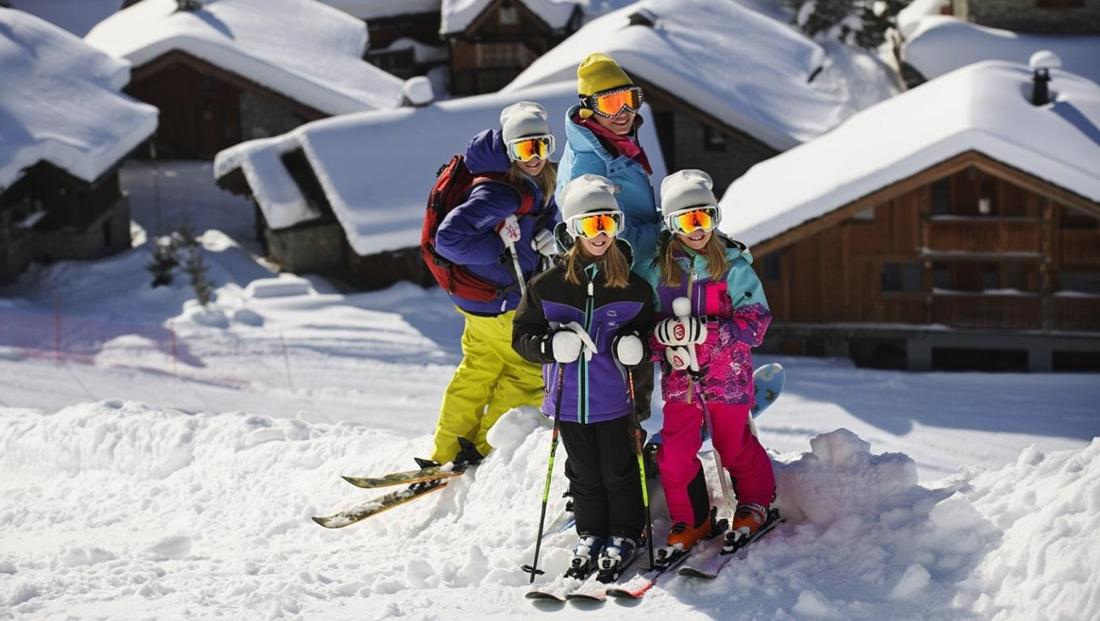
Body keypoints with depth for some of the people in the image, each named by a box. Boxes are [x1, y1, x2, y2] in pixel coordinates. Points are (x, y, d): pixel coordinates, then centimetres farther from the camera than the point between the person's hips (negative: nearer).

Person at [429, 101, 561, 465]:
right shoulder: (501, 193, -30)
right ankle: (485, 448, 16)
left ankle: (448, 452, 30)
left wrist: (549, 236, -6)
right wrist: (500, 251, -27)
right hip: (500, 304, -9)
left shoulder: (539, 181, -1)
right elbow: (449, 237, -34)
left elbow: (548, 214, 17)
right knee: (529, 371, 6)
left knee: (479, 370, 20)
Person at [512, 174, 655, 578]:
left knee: (618, 471, 7)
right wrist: (550, 344, -19)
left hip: (614, 398, -1)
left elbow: (650, 330, 11)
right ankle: (590, 535, 30)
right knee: (584, 474, 14)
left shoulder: (633, 288, -2)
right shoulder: (547, 286, -4)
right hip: (569, 399, 1)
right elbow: (522, 335, 1)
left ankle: (624, 535, 24)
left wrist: (635, 345, -12)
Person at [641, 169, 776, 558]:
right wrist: (661, 337, -16)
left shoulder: (733, 266, -6)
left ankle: (756, 502, 36)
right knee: (674, 453, -1)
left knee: (735, 447, 11)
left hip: (727, 375, -2)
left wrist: (706, 331, -24)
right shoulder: (659, 269, 2)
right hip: (679, 378, 2)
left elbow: (755, 322, -11)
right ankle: (690, 520, 17)